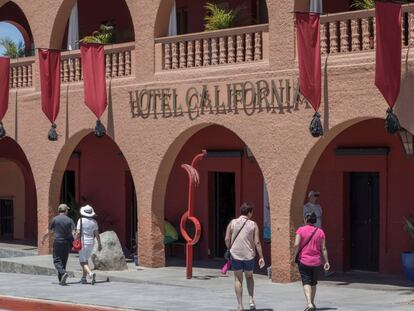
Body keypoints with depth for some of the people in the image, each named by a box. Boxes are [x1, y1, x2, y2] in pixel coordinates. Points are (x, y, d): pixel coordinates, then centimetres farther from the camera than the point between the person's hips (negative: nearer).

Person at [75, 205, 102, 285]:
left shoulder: (81, 220, -10)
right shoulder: (94, 221, 2)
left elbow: (78, 233, -14)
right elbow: (97, 234, 3)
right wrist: (99, 244, 11)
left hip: (83, 243, -5)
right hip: (91, 243, 5)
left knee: (83, 262, -4)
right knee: (85, 260, 20)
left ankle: (91, 274, -29)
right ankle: (84, 278, 22)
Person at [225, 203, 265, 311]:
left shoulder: (232, 223, 1)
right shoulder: (253, 225, -1)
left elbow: (227, 239, -2)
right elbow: (257, 242, -5)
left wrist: (230, 249, 16)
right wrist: (261, 257, -2)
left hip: (235, 254, 0)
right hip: (249, 255, 0)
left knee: (238, 279, 11)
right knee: (249, 277, 22)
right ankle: (251, 299, 6)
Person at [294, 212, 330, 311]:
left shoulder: (301, 230, -6)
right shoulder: (320, 231, 3)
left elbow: (296, 245, -15)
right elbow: (323, 248, 2)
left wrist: (294, 257, -5)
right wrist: (326, 261, 5)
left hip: (303, 260, -3)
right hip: (316, 261, 3)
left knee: (306, 282, -5)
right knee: (313, 283, 19)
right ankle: (312, 303, 29)